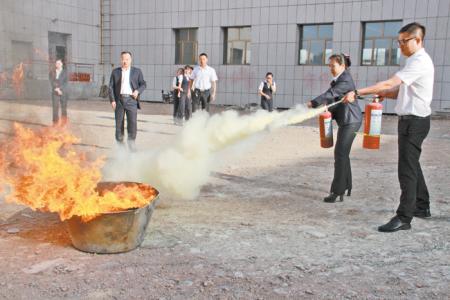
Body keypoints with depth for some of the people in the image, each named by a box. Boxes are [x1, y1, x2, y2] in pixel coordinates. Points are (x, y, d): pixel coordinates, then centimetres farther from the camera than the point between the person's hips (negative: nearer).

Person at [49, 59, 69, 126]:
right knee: (55, 108, -5)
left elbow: (66, 82, -3)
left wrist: (60, 88, -15)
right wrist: (57, 89, -14)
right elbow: (52, 82, 0)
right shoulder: (52, 72, 10)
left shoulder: (65, 72, 6)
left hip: (63, 92, -1)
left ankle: (64, 124, 4)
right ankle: (55, 124, -3)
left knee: (64, 108, 0)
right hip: (55, 93, 1)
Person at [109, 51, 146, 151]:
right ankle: (120, 144, 16)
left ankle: (132, 142, 5)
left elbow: (143, 84, 9)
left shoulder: (137, 71, 8)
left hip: (131, 100, -1)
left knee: (132, 122, -11)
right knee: (119, 124, 4)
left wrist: (137, 91, -10)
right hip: (119, 100, 1)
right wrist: (112, 100, -3)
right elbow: (111, 87, 8)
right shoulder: (115, 72, 10)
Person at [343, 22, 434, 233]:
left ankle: (404, 218, -7)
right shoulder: (415, 61, 17)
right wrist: (385, 94, -1)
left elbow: (389, 83, -25)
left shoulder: (419, 62, -16)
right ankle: (422, 207, 33)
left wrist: (357, 93, -26)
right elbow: (402, 91, 19)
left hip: (415, 120, -11)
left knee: (407, 168, -10)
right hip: (410, 119, 11)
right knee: (412, 165, 19)